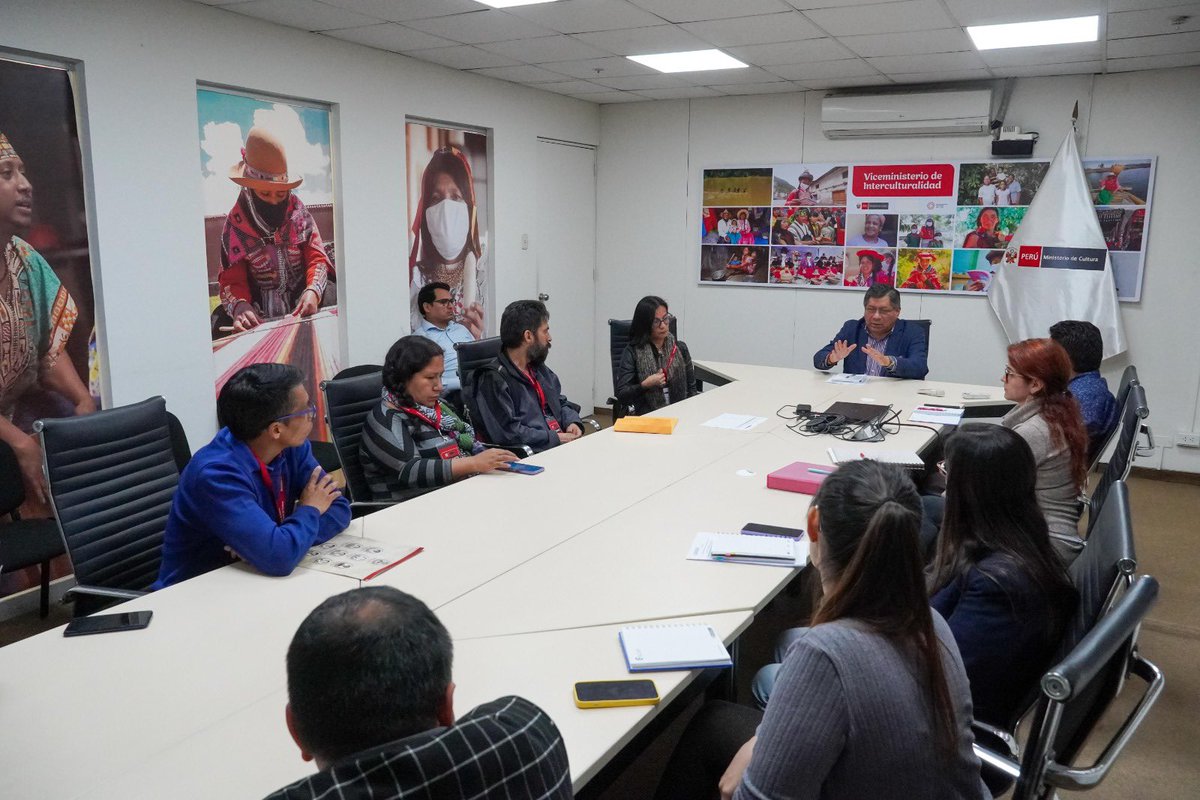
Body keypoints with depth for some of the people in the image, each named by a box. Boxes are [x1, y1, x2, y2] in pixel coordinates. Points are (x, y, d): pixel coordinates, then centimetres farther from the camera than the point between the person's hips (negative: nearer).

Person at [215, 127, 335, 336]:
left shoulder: (298, 210, -1)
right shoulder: (235, 224, -6)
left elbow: (316, 257, -4)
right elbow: (232, 280, -6)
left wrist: (313, 291, -27)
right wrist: (239, 305, -31)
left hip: (302, 293, 1)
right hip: (259, 304, 0)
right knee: (220, 325, -26)